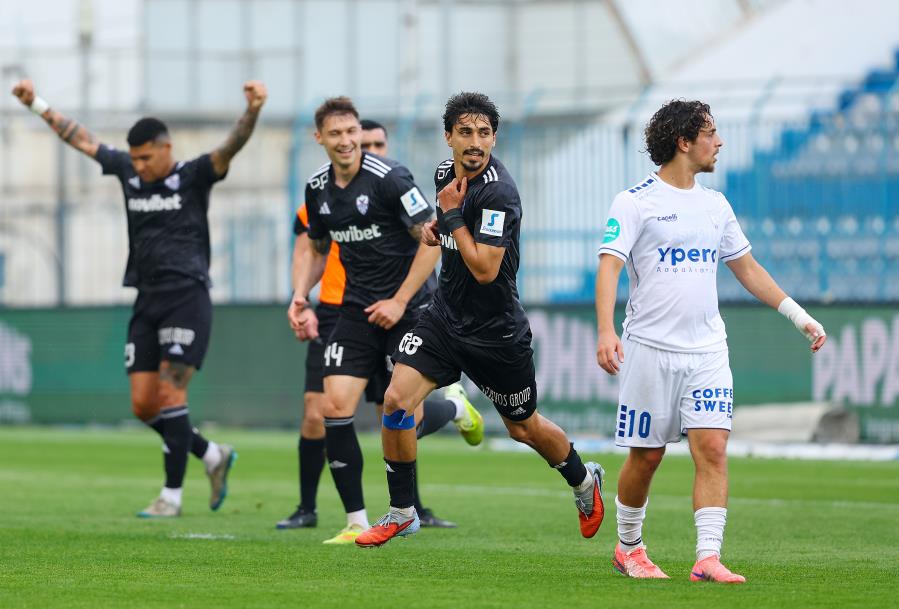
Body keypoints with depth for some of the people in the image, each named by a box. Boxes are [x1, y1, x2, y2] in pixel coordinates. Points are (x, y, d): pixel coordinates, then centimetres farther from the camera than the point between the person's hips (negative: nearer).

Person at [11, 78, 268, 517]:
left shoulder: (193, 176, -6)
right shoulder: (127, 171, 10)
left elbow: (231, 147, -23)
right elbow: (80, 138, 21)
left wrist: (252, 112, -41)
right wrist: (37, 105, 25)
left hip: (187, 298, -7)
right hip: (146, 301, 7)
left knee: (170, 395, -12)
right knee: (143, 404, 3)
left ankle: (172, 496, -6)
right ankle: (213, 456, 22)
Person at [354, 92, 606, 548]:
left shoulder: (499, 192, -24)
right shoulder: (446, 173, 0)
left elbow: (485, 268, -29)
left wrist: (452, 215, -23)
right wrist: (436, 227, 2)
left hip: (496, 332, -6)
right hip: (445, 317, 6)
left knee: (523, 428, 13)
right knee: (396, 399, -13)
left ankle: (584, 481, 44)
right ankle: (401, 512, 1)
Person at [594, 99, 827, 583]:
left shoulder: (715, 205, 13)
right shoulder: (634, 202, -5)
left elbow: (748, 269, 22)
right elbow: (609, 266, -13)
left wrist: (799, 316, 19)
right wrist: (606, 332, -28)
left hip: (707, 350, 4)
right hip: (650, 348, -4)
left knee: (713, 449, -10)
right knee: (646, 455, 3)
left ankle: (708, 558, -14)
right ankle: (628, 548, 23)